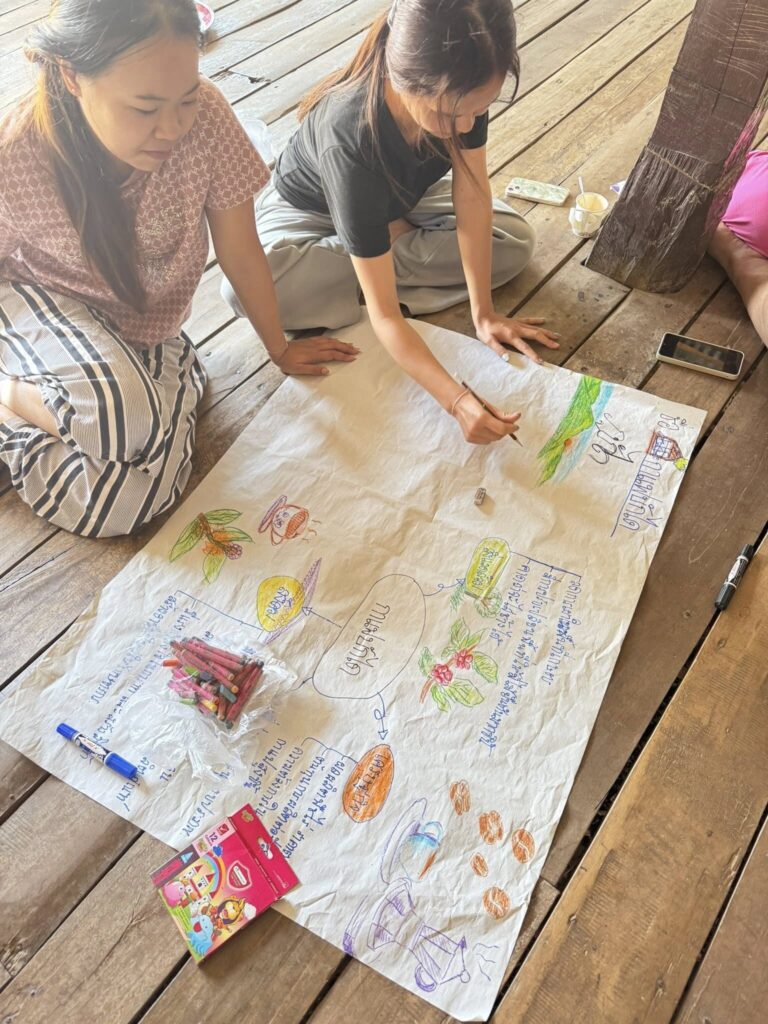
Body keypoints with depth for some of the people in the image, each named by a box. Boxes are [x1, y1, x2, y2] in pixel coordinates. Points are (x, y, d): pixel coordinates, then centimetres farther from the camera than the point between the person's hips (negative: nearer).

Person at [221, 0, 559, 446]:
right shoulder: (351, 139, -44)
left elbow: (472, 195, -20)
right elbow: (384, 315, -44)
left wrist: (484, 312, -26)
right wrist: (459, 402, -51)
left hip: (402, 198, 4)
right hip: (310, 210, -3)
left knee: (517, 241, -12)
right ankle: (398, 239, -13)